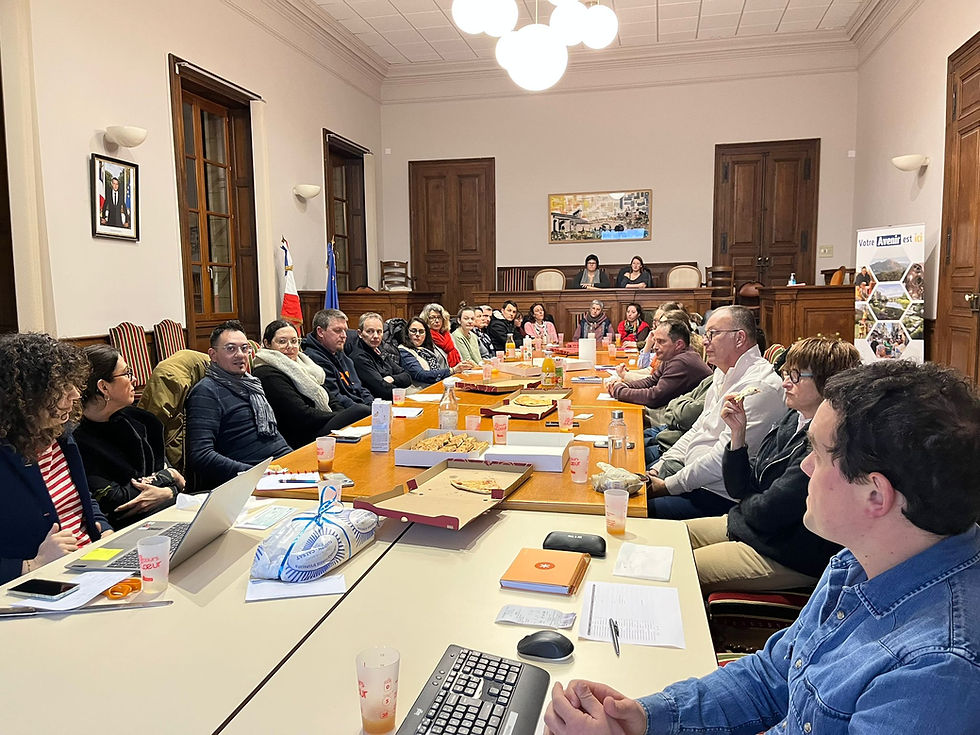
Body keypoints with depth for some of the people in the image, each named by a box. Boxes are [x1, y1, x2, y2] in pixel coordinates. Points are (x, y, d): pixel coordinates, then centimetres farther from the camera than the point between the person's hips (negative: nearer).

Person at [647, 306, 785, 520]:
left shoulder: (759, 386, -20)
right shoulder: (723, 373, 13)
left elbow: (724, 458, -24)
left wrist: (668, 486, -17)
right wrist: (661, 466, 8)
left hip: (718, 494, -10)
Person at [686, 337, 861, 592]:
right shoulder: (793, 420, 3)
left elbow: (766, 514, -23)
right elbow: (738, 488, 5)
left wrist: (745, 503, -1)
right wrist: (738, 432, -8)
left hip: (792, 559, -9)